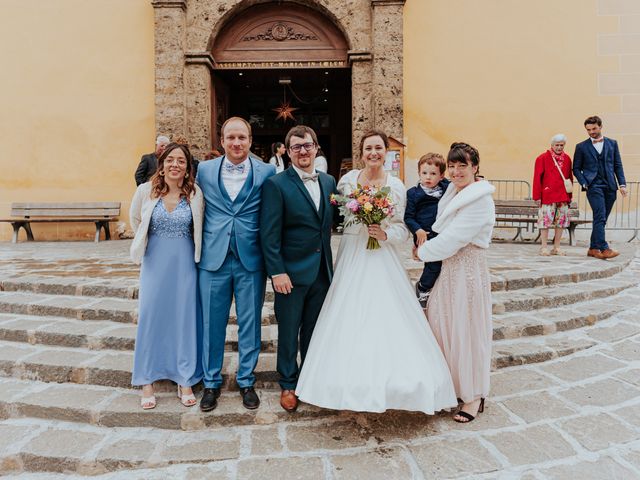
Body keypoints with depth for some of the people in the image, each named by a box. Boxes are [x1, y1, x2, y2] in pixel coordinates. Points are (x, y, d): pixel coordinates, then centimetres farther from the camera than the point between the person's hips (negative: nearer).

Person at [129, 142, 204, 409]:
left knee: (185, 318, 5)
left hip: (185, 264, 0)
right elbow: (135, 220, 15)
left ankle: (185, 381, 19)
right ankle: (147, 382, 18)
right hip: (155, 264, 1)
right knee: (151, 318, 5)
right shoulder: (146, 191, -3)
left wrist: (179, 246, 7)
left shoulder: (195, 194, -5)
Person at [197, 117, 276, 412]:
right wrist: (198, 249, 5)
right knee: (212, 323, 9)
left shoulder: (266, 172, 0)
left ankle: (246, 381, 27)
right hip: (213, 258, 1)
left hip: (250, 259, -1)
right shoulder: (204, 170, 6)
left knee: (250, 324, 9)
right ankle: (211, 382, 27)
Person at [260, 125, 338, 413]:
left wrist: (329, 262, 4)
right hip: (291, 271, -4)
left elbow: (329, 223, 13)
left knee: (314, 330, 17)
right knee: (289, 332, 10)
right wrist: (277, 272, -16)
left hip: (322, 270, 5)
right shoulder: (276, 184, -9)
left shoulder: (329, 182, 8)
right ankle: (288, 384, 27)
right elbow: (269, 234, -12)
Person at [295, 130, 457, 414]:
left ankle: (388, 377, 15)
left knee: (386, 319, -3)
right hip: (352, 257, 1)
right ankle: (352, 380, 19)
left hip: (382, 259, -1)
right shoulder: (348, 179, 3)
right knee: (349, 318, 3)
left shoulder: (396, 186, 1)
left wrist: (385, 234, -17)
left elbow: (402, 229, 2)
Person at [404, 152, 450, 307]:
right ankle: (423, 288, 6)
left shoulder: (446, 188, 5)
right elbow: (408, 216, -6)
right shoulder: (413, 193, -4)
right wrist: (418, 230, -19)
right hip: (424, 236, -5)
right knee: (434, 260, -19)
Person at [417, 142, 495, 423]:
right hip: (448, 269, 8)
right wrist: (426, 242, 1)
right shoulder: (453, 193, 10)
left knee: (467, 332, 4)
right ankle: (451, 386, 32)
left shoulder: (480, 199, -17)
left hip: (468, 271, -8)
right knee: (443, 328, 14)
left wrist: (422, 252, -7)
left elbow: (452, 239, -19)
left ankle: (474, 396, 23)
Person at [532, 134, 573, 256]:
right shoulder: (543, 158, -2)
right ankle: (544, 247, 3)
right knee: (545, 220, -6)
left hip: (563, 196, 5)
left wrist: (569, 195, 12)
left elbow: (570, 178, 16)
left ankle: (556, 247, 16)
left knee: (562, 220, 7)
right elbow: (537, 178, -4)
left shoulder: (567, 159, 13)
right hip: (548, 196, -5)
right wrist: (537, 196, -8)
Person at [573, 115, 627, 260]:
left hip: (610, 187, 3)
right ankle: (604, 248, -20)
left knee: (601, 219, 5)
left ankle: (593, 248, 13)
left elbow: (618, 165, 13)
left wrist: (622, 184, 3)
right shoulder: (581, 147, 7)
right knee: (599, 217, -16)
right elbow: (576, 168, 7)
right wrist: (584, 184, -6)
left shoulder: (612, 143, 14)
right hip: (593, 186, -3)